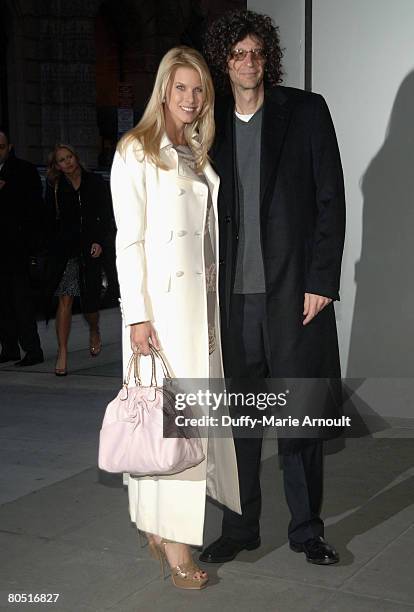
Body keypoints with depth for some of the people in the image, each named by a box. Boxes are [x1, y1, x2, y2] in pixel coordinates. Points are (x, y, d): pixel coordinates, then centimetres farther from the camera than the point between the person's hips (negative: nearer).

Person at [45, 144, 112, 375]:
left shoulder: (95, 182, 5)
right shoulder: (54, 188, 6)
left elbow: (106, 215, 3)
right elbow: (51, 221, 7)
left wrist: (99, 241, -8)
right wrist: (53, 249, -1)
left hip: (91, 248, 0)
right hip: (65, 248, 0)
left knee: (90, 301, 3)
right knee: (65, 300, -8)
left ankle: (94, 331, 38)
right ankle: (62, 354, -5)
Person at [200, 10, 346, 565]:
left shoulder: (306, 111, 3)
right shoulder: (211, 125, 11)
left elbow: (330, 201, -1)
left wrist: (321, 282, -8)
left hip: (295, 292, -2)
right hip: (233, 296, 3)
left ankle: (307, 529, 20)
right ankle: (240, 527, 22)